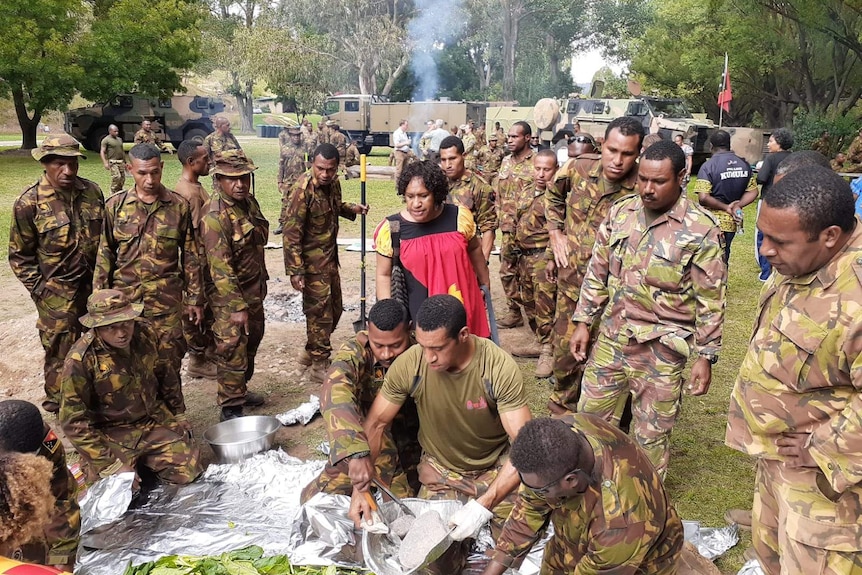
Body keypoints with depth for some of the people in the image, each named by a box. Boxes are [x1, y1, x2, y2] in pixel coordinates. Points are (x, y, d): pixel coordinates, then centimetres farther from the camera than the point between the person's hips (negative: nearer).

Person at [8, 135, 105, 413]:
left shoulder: (92, 192, -1)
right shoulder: (29, 202, -12)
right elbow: (20, 256, -4)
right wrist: (41, 290, -9)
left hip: (97, 287, 4)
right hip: (58, 296, -4)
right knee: (61, 356, 7)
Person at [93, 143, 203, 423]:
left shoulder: (179, 206, -1)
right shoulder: (115, 205, 3)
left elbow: (190, 256, 4)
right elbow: (104, 255, 7)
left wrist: (194, 299, 4)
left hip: (166, 302, -1)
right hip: (124, 299, 2)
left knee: (167, 365, 2)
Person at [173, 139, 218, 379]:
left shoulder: (193, 185, 8)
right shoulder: (190, 193, -24)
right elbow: (193, 235, -25)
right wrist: (204, 267, -21)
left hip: (204, 258, 10)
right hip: (198, 262, -10)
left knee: (206, 306, 20)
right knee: (196, 309, 3)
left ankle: (208, 348, 35)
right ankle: (197, 361, 16)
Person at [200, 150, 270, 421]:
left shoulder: (249, 201, 3)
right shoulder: (214, 217, -24)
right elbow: (220, 269, -25)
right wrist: (237, 307, -25)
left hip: (254, 289, 9)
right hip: (229, 296, -9)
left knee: (251, 343, 20)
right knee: (233, 351, -3)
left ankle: (241, 390, 38)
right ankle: (231, 408, 9)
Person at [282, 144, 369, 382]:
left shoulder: (333, 182, 0)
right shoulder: (303, 189, -22)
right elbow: (291, 232, -22)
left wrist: (352, 209, 2)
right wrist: (295, 270, -24)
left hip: (330, 256, 8)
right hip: (312, 260, -8)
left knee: (334, 309, 17)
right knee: (320, 312, 0)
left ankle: (312, 352, 35)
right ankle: (320, 365, 15)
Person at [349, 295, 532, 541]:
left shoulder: (500, 367, -29)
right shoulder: (409, 364, -23)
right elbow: (375, 424, -9)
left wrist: (483, 506, -38)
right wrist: (360, 488, -17)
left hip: (497, 467, -1)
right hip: (441, 472, 2)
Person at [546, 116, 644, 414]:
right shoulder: (580, 168, -7)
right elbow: (553, 194, 15)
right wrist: (556, 232, 8)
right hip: (570, 278, 4)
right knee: (564, 347, 18)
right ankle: (563, 402, 43)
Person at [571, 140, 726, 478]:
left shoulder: (700, 231, -12)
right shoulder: (620, 213, 1)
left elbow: (711, 301, -8)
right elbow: (597, 272, 9)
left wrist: (705, 357, -8)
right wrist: (583, 322, 6)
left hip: (661, 350, -4)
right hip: (610, 339, 5)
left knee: (652, 435, 11)